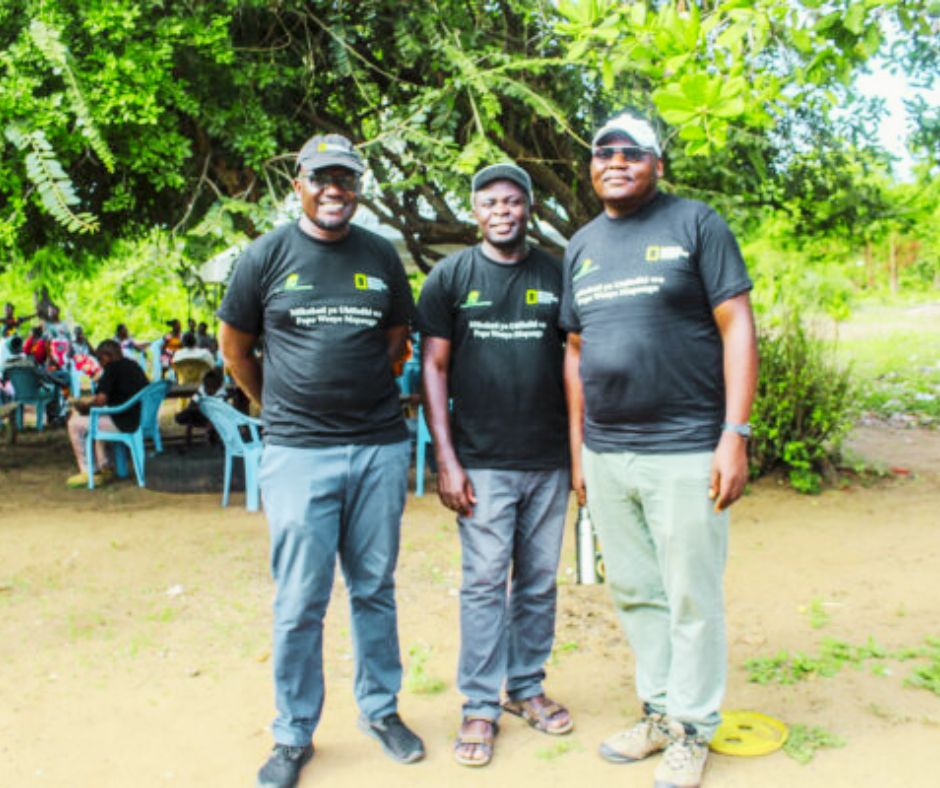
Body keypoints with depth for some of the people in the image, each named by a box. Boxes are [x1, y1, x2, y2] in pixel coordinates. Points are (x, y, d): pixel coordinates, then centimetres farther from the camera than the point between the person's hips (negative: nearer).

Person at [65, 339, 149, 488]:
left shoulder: (112, 367, -11)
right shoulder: (134, 366, 14)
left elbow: (101, 399, -18)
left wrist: (82, 402, 2)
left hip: (125, 424, -9)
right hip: (139, 419, 10)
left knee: (75, 424, -1)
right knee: (93, 420, 31)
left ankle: (86, 472, 4)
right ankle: (104, 468, 28)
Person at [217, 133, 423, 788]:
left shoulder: (382, 255, 8)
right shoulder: (268, 255, 2)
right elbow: (234, 348, 10)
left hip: (381, 447, 2)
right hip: (298, 454, -2)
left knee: (376, 590, 12)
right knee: (300, 602, 2)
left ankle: (381, 709, 29)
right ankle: (294, 735, 19)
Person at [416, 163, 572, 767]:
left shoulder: (557, 275, 7)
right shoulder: (451, 276, 3)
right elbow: (433, 367, 0)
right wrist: (446, 459, -6)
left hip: (550, 461, 2)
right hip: (481, 462, -2)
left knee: (539, 582, 11)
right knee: (485, 583, 2)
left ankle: (527, 687, 27)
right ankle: (480, 706, 14)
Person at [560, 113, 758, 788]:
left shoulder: (695, 223, -1)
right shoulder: (581, 246, 14)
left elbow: (737, 327, -6)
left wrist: (735, 434, -13)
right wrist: (578, 446, 13)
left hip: (685, 449, -5)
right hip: (605, 454, 5)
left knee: (692, 600, 4)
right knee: (635, 593, 14)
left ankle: (692, 729, 21)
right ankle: (658, 712, 31)